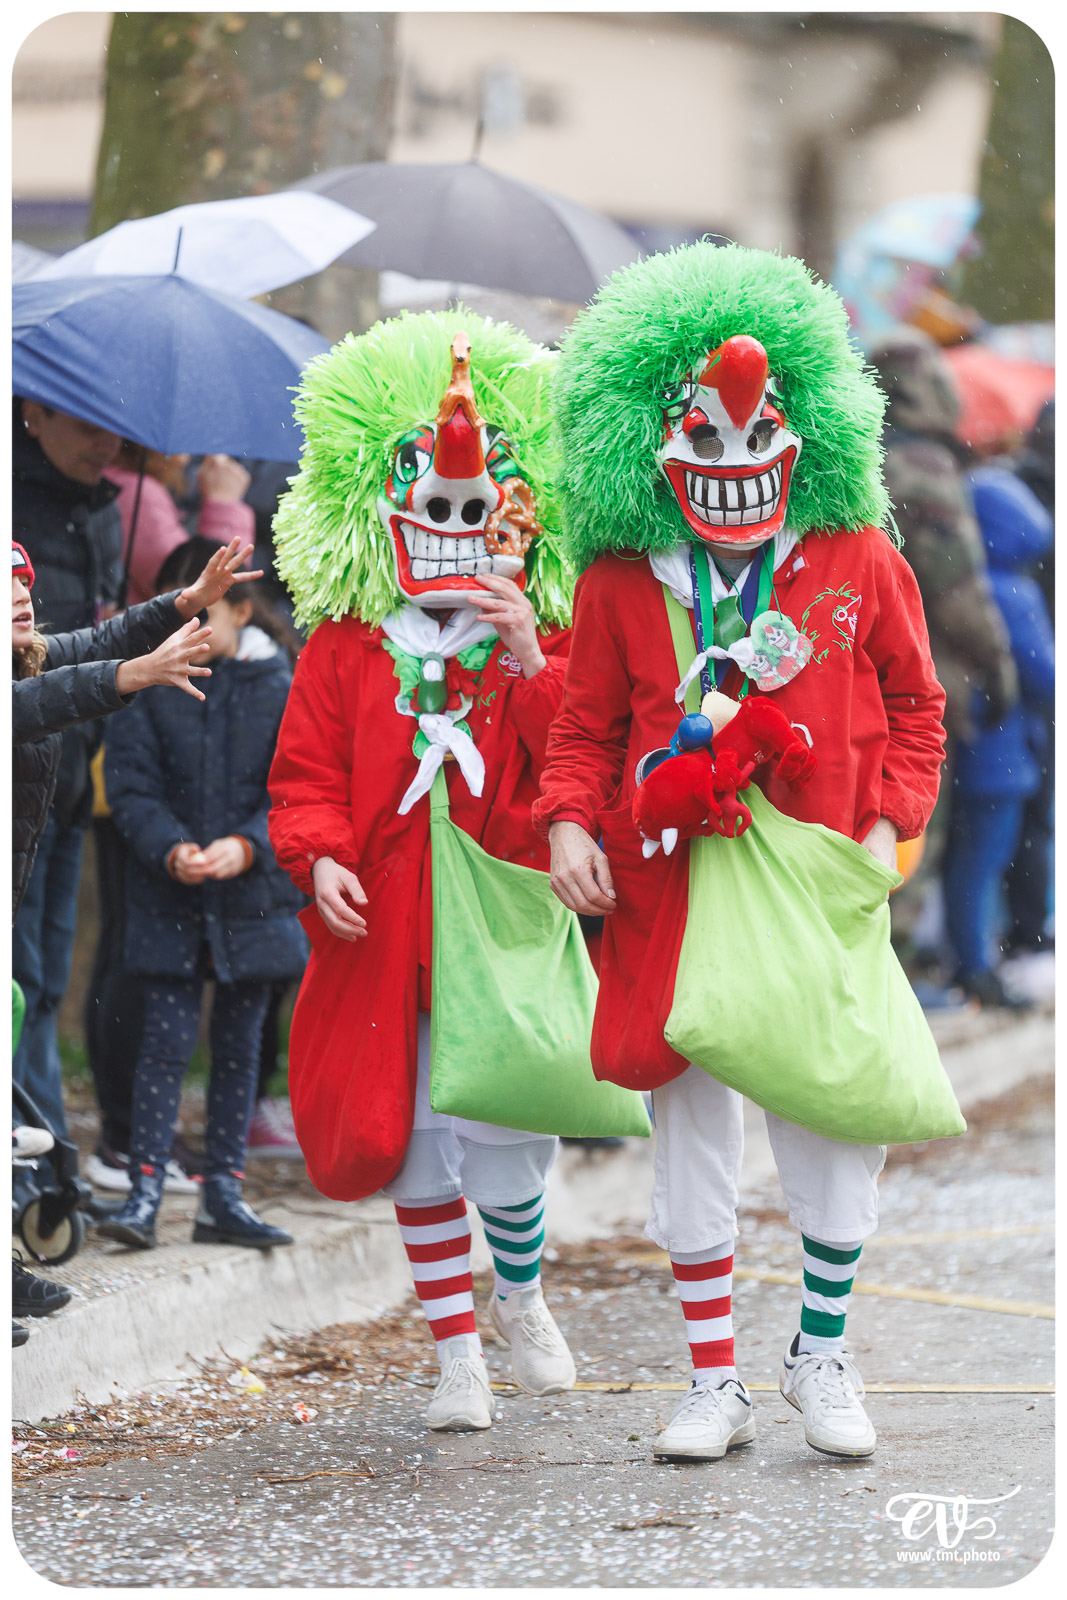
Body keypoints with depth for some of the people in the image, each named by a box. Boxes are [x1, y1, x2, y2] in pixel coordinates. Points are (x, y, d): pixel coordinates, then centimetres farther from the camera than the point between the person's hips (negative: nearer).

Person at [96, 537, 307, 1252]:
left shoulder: (280, 690, -2)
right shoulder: (149, 690, -1)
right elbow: (132, 788, -4)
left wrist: (247, 845, -22)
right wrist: (169, 849, -21)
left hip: (254, 896, 1)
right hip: (169, 900, -1)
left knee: (239, 1045, 9)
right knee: (166, 1042, -5)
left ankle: (224, 1194, 16)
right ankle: (145, 1192, -4)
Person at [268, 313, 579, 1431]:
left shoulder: (543, 647, 5)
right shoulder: (344, 651, 6)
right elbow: (306, 774, 5)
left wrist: (532, 666, -17)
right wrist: (320, 858, -13)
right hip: (384, 927, 1)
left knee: (507, 1133, -2)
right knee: (415, 1140, 4)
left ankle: (518, 1294, 30)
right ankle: (456, 1354, 16)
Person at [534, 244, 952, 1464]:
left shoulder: (856, 562, 3)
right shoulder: (619, 583, 4)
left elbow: (913, 706, 9)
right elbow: (586, 724, 10)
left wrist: (889, 826, -4)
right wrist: (568, 822, -7)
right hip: (670, 892, 1)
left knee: (834, 1122, 1)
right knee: (689, 1125, 4)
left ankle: (822, 1356, 20)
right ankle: (713, 1382, 14)